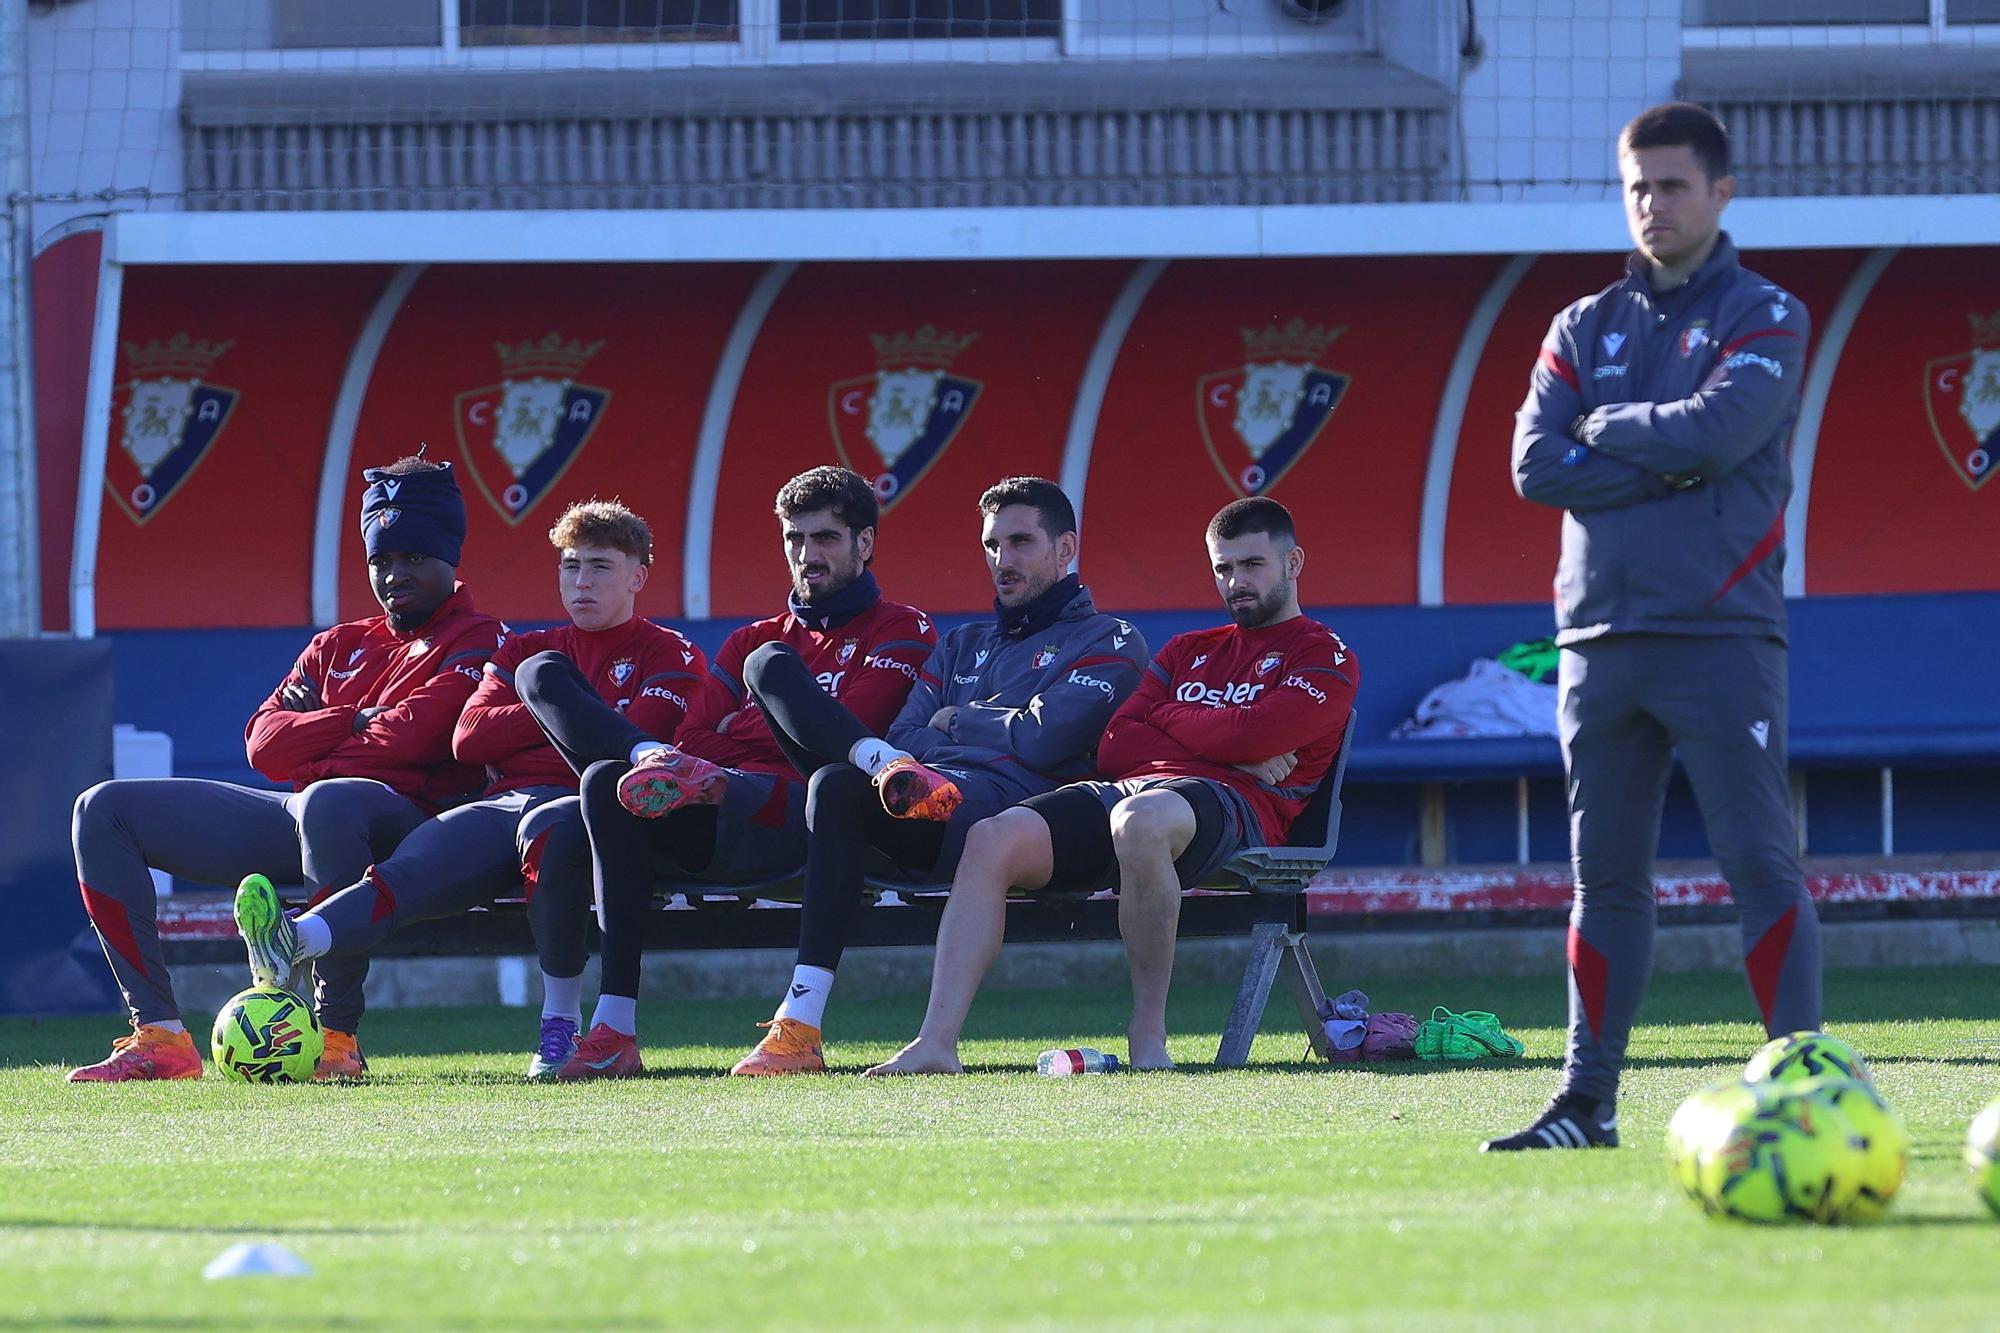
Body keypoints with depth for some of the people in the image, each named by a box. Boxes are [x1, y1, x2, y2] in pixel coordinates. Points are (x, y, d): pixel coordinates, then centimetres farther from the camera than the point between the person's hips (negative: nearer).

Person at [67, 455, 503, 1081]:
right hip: (294, 813, 7)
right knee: (104, 811, -4)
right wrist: (357, 722, 1)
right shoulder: (337, 647, 26)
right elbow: (263, 741, 13)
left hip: (409, 814, -7)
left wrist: (311, 739, 3)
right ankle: (160, 1037, -18)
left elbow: (413, 736, -10)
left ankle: (337, 1039, -39)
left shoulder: (479, 642, 6)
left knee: (325, 802, -45)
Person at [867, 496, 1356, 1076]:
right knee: (992, 840, -22)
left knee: (1141, 821, -44)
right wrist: (1225, 744, 2)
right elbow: (1114, 747, 16)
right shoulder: (1189, 651, 31)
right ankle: (936, 1044, -31)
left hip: (1234, 805, -6)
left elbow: (1250, 736, -7)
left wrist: (1167, 719, 10)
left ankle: (1148, 1035, -32)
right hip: (1127, 789, 6)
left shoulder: (1325, 658, 12)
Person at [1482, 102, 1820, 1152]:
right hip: (1599, 634, 5)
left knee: (1761, 867, -9)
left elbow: (1721, 427, -15)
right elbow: (1535, 465, 2)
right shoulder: (1585, 328, 16)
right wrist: (1666, 463, -7)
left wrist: (1609, 430, -2)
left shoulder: (1764, 318, 3)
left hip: (1721, 635, -5)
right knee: (1605, 878, 7)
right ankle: (1587, 1100, 11)